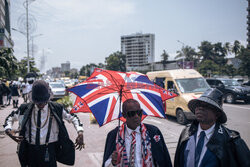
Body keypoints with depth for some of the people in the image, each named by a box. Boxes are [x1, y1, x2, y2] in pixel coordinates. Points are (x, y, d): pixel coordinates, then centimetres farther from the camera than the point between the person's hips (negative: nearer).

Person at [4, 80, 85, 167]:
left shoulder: (57, 109, -6)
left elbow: (73, 118, 3)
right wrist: (8, 130, -8)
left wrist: (80, 132, -12)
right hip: (31, 149, 2)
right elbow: (10, 118, 13)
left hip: (49, 150, -2)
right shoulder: (25, 109, -2)